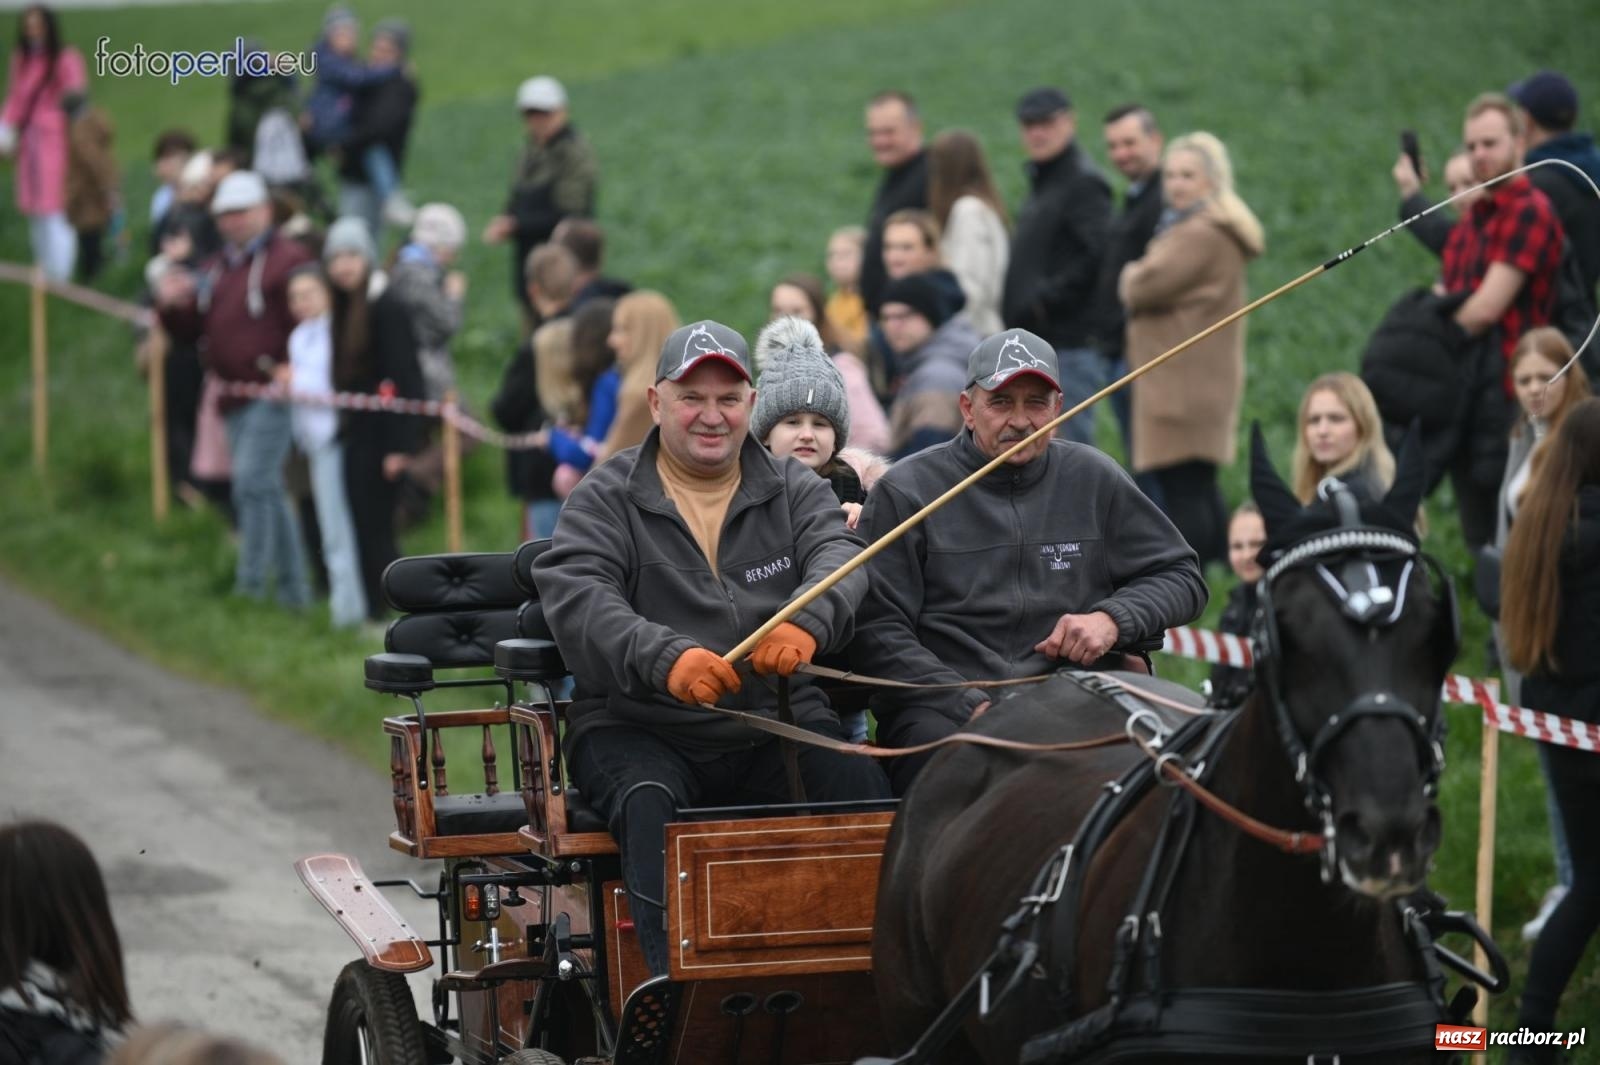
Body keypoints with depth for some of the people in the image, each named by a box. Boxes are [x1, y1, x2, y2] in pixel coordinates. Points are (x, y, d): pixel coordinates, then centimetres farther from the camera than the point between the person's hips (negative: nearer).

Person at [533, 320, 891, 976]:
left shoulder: (795, 491, 14)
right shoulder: (605, 500, 6)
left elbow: (838, 555, -6)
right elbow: (577, 599, -12)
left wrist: (807, 624, -32)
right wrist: (666, 658, -33)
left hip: (775, 723, 2)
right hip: (639, 729, -2)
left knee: (860, 785, -26)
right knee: (649, 801, -34)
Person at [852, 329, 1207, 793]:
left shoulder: (1093, 479, 14)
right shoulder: (906, 490, 5)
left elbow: (1181, 576, 21)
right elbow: (877, 630, -1)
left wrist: (1113, 619, -1)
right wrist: (969, 704, -13)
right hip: (941, 710, -3)